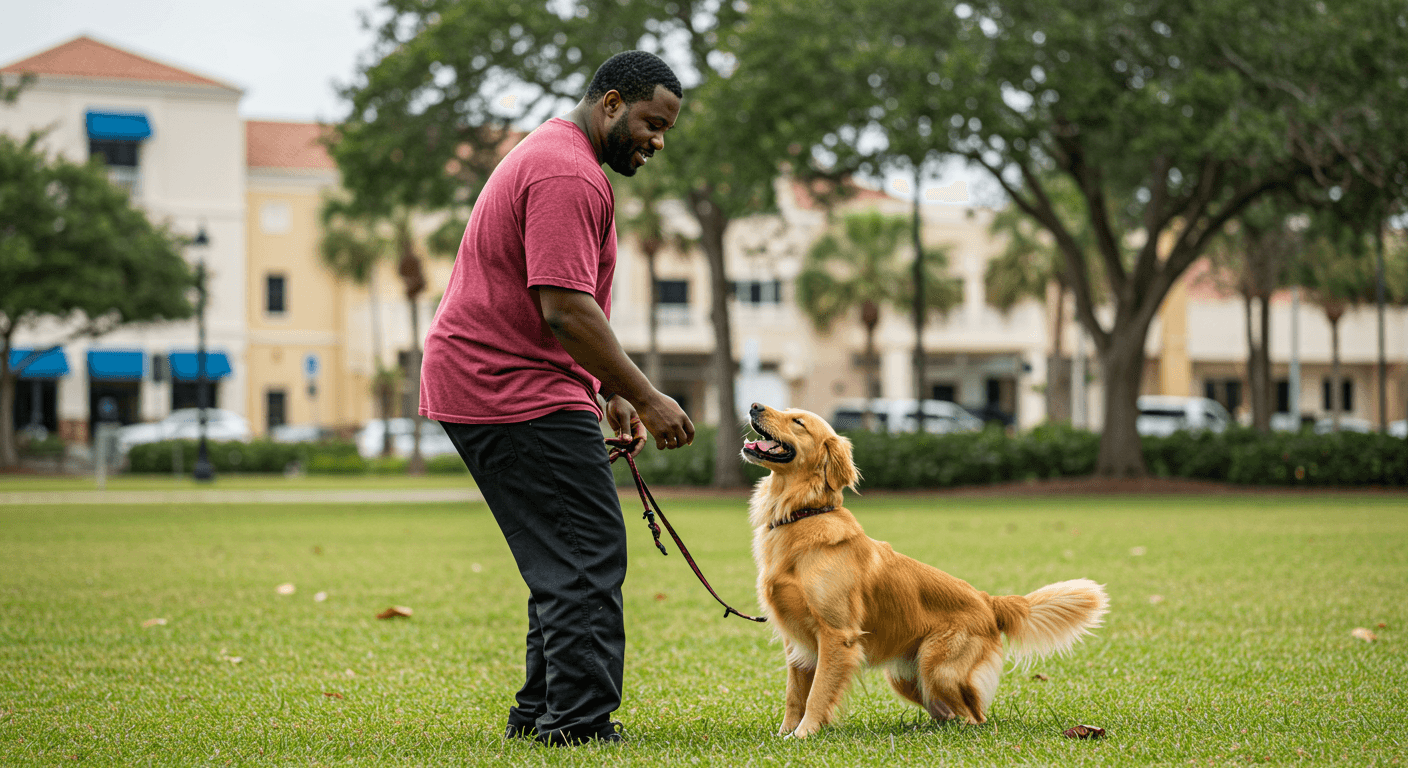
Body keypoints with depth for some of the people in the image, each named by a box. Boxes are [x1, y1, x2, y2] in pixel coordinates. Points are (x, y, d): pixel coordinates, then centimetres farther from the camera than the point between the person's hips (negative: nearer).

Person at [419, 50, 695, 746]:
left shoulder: (551, 156, 22)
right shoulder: (570, 176, -15)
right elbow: (565, 309, -23)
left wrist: (609, 394, 21)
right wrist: (644, 396, -19)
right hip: (518, 394, -11)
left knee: (567, 559, 13)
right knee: (588, 553, -12)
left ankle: (541, 713, 16)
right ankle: (578, 721, -13)